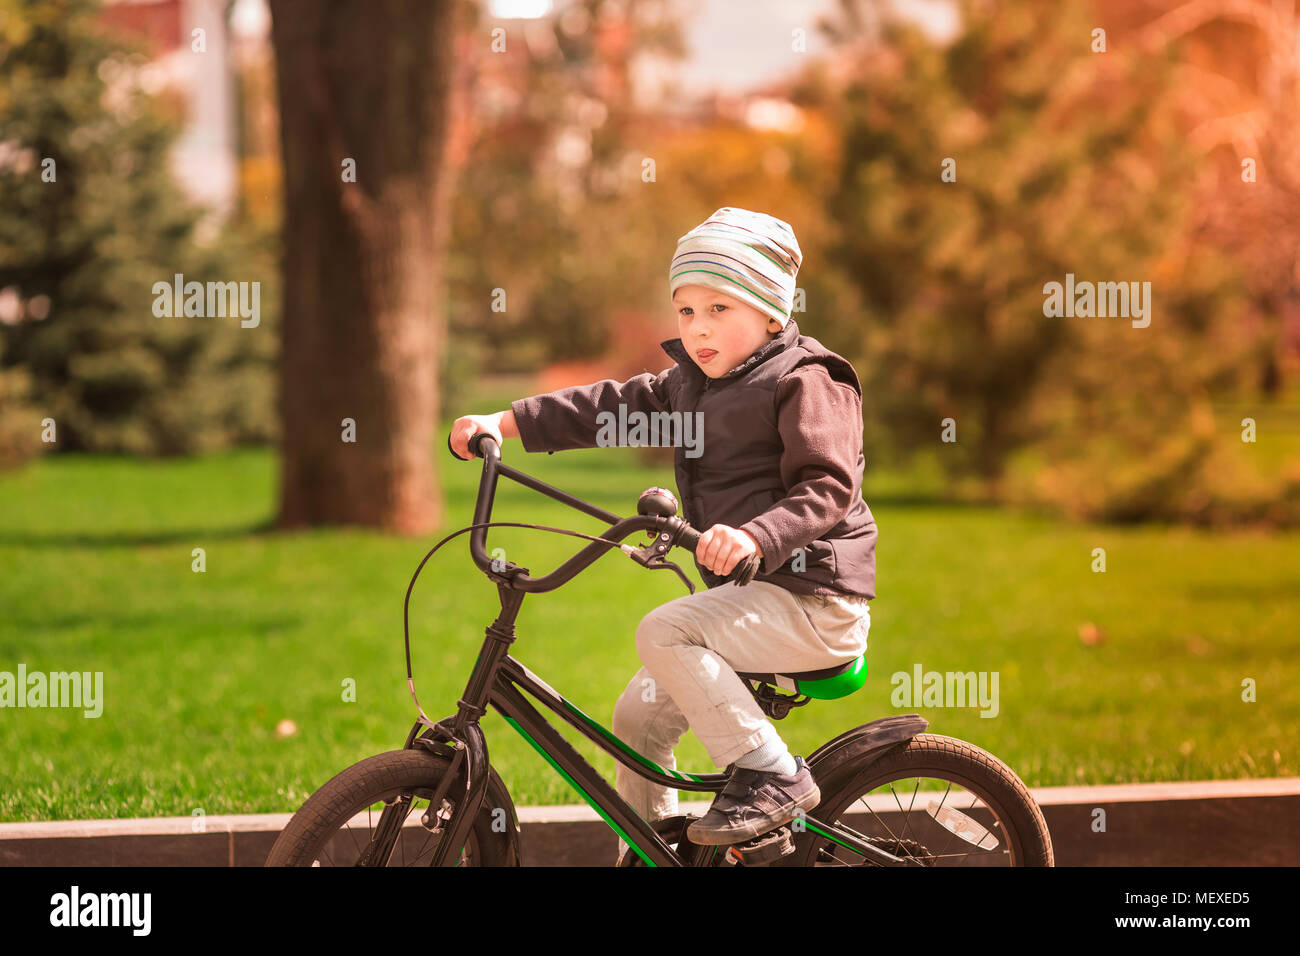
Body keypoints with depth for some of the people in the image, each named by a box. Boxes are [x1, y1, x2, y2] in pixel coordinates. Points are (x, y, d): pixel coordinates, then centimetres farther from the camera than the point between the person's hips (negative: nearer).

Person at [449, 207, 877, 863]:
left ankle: (771, 774, -23)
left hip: (813, 598, -9)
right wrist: (508, 422, 5)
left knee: (662, 633, -26)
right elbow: (615, 405, 14)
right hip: (756, 593, 9)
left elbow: (829, 487, -23)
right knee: (639, 715, 10)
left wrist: (757, 536, -39)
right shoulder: (694, 382, 14)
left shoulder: (804, 383, -12)